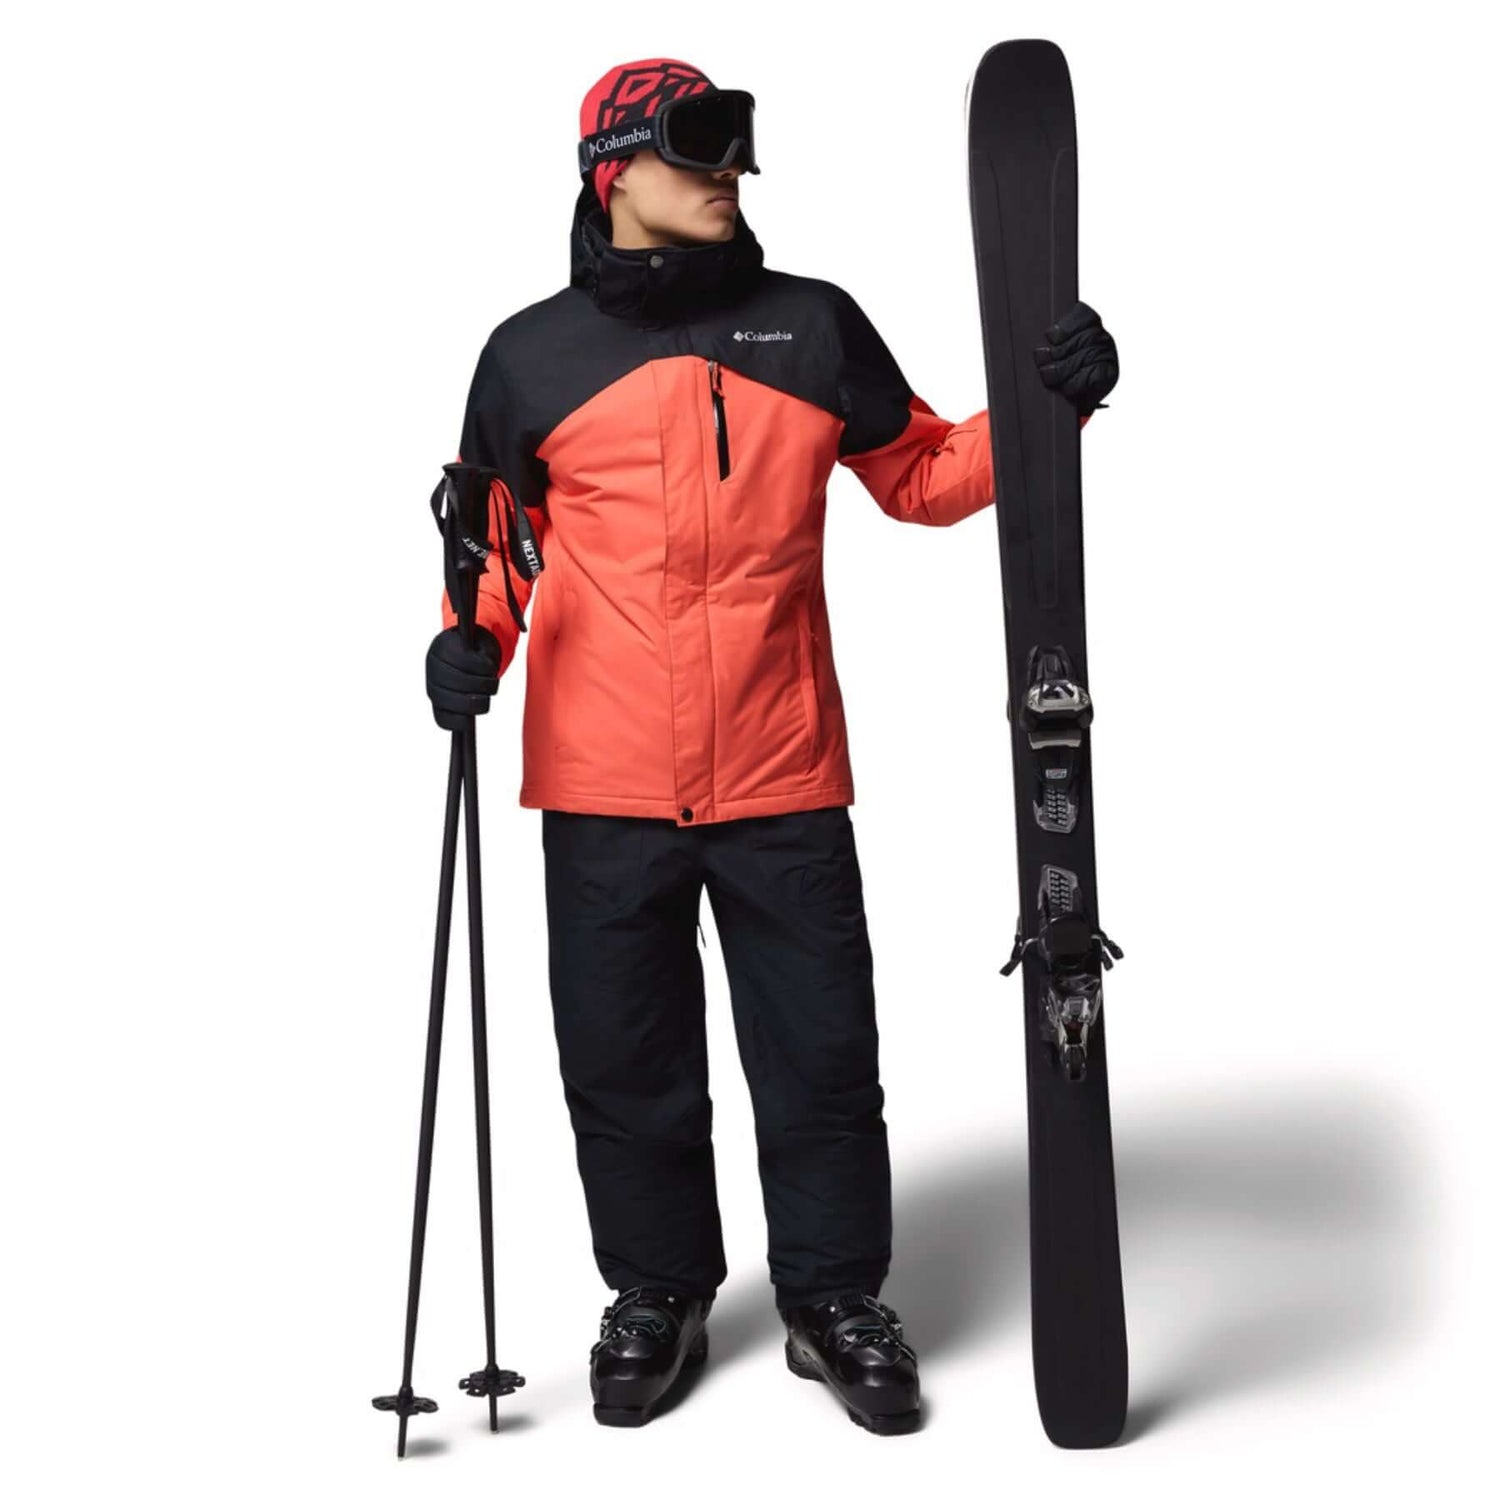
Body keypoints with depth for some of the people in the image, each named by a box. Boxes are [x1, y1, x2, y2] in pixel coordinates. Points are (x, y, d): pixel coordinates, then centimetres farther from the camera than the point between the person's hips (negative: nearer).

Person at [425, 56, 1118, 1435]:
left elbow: (924, 476, 12)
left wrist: (1045, 406, -3)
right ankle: (657, 1296, 29)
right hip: (601, 783, 0)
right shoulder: (531, 354, 5)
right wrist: (471, 638, -4)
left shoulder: (813, 327, 7)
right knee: (625, 1055, 10)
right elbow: (497, 535, 14)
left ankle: (833, 1296, 24)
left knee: (821, 1050, 6)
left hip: (783, 775, 0)